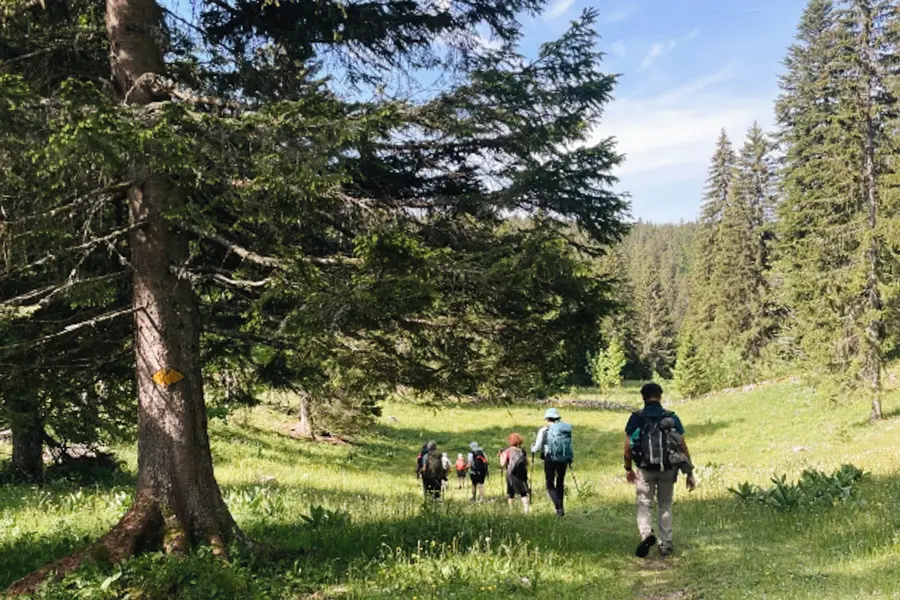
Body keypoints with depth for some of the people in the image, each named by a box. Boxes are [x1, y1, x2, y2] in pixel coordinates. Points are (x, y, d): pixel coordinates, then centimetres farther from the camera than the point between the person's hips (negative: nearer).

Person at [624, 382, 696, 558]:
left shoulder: (636, 418, -4)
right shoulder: (672, 418, -2)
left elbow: (628, 446, -3)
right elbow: (683, 446, -3)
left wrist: (628, 468, 11)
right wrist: (689, 473, 2)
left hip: (645, 469, -1)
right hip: (668, 469, 2)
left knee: (643, 504, 9)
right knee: (665, 505, 15)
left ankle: (646, 534, -15)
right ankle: (666, 544, 17)